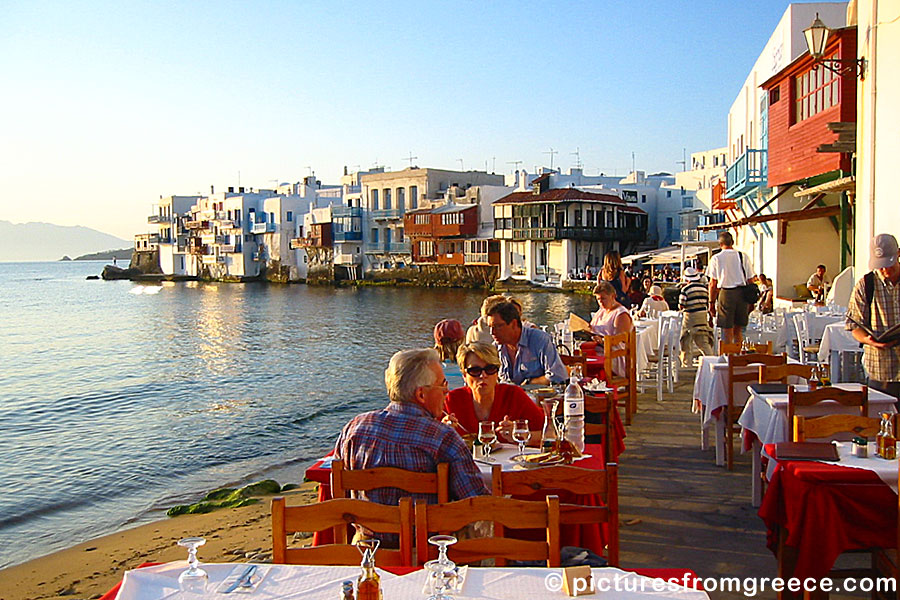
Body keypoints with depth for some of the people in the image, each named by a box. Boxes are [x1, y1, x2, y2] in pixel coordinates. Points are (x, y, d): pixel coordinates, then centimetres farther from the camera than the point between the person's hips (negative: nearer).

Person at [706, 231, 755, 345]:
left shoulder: (716, 258, -1)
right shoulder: (743, 256, 5)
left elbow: (713, 284, -3)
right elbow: (751, 281, 7)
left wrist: (711, 302, 3)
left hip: (725, 294, -3)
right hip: (742, 293, 3)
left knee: (728, 332, 2)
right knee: (737, 331, 15)